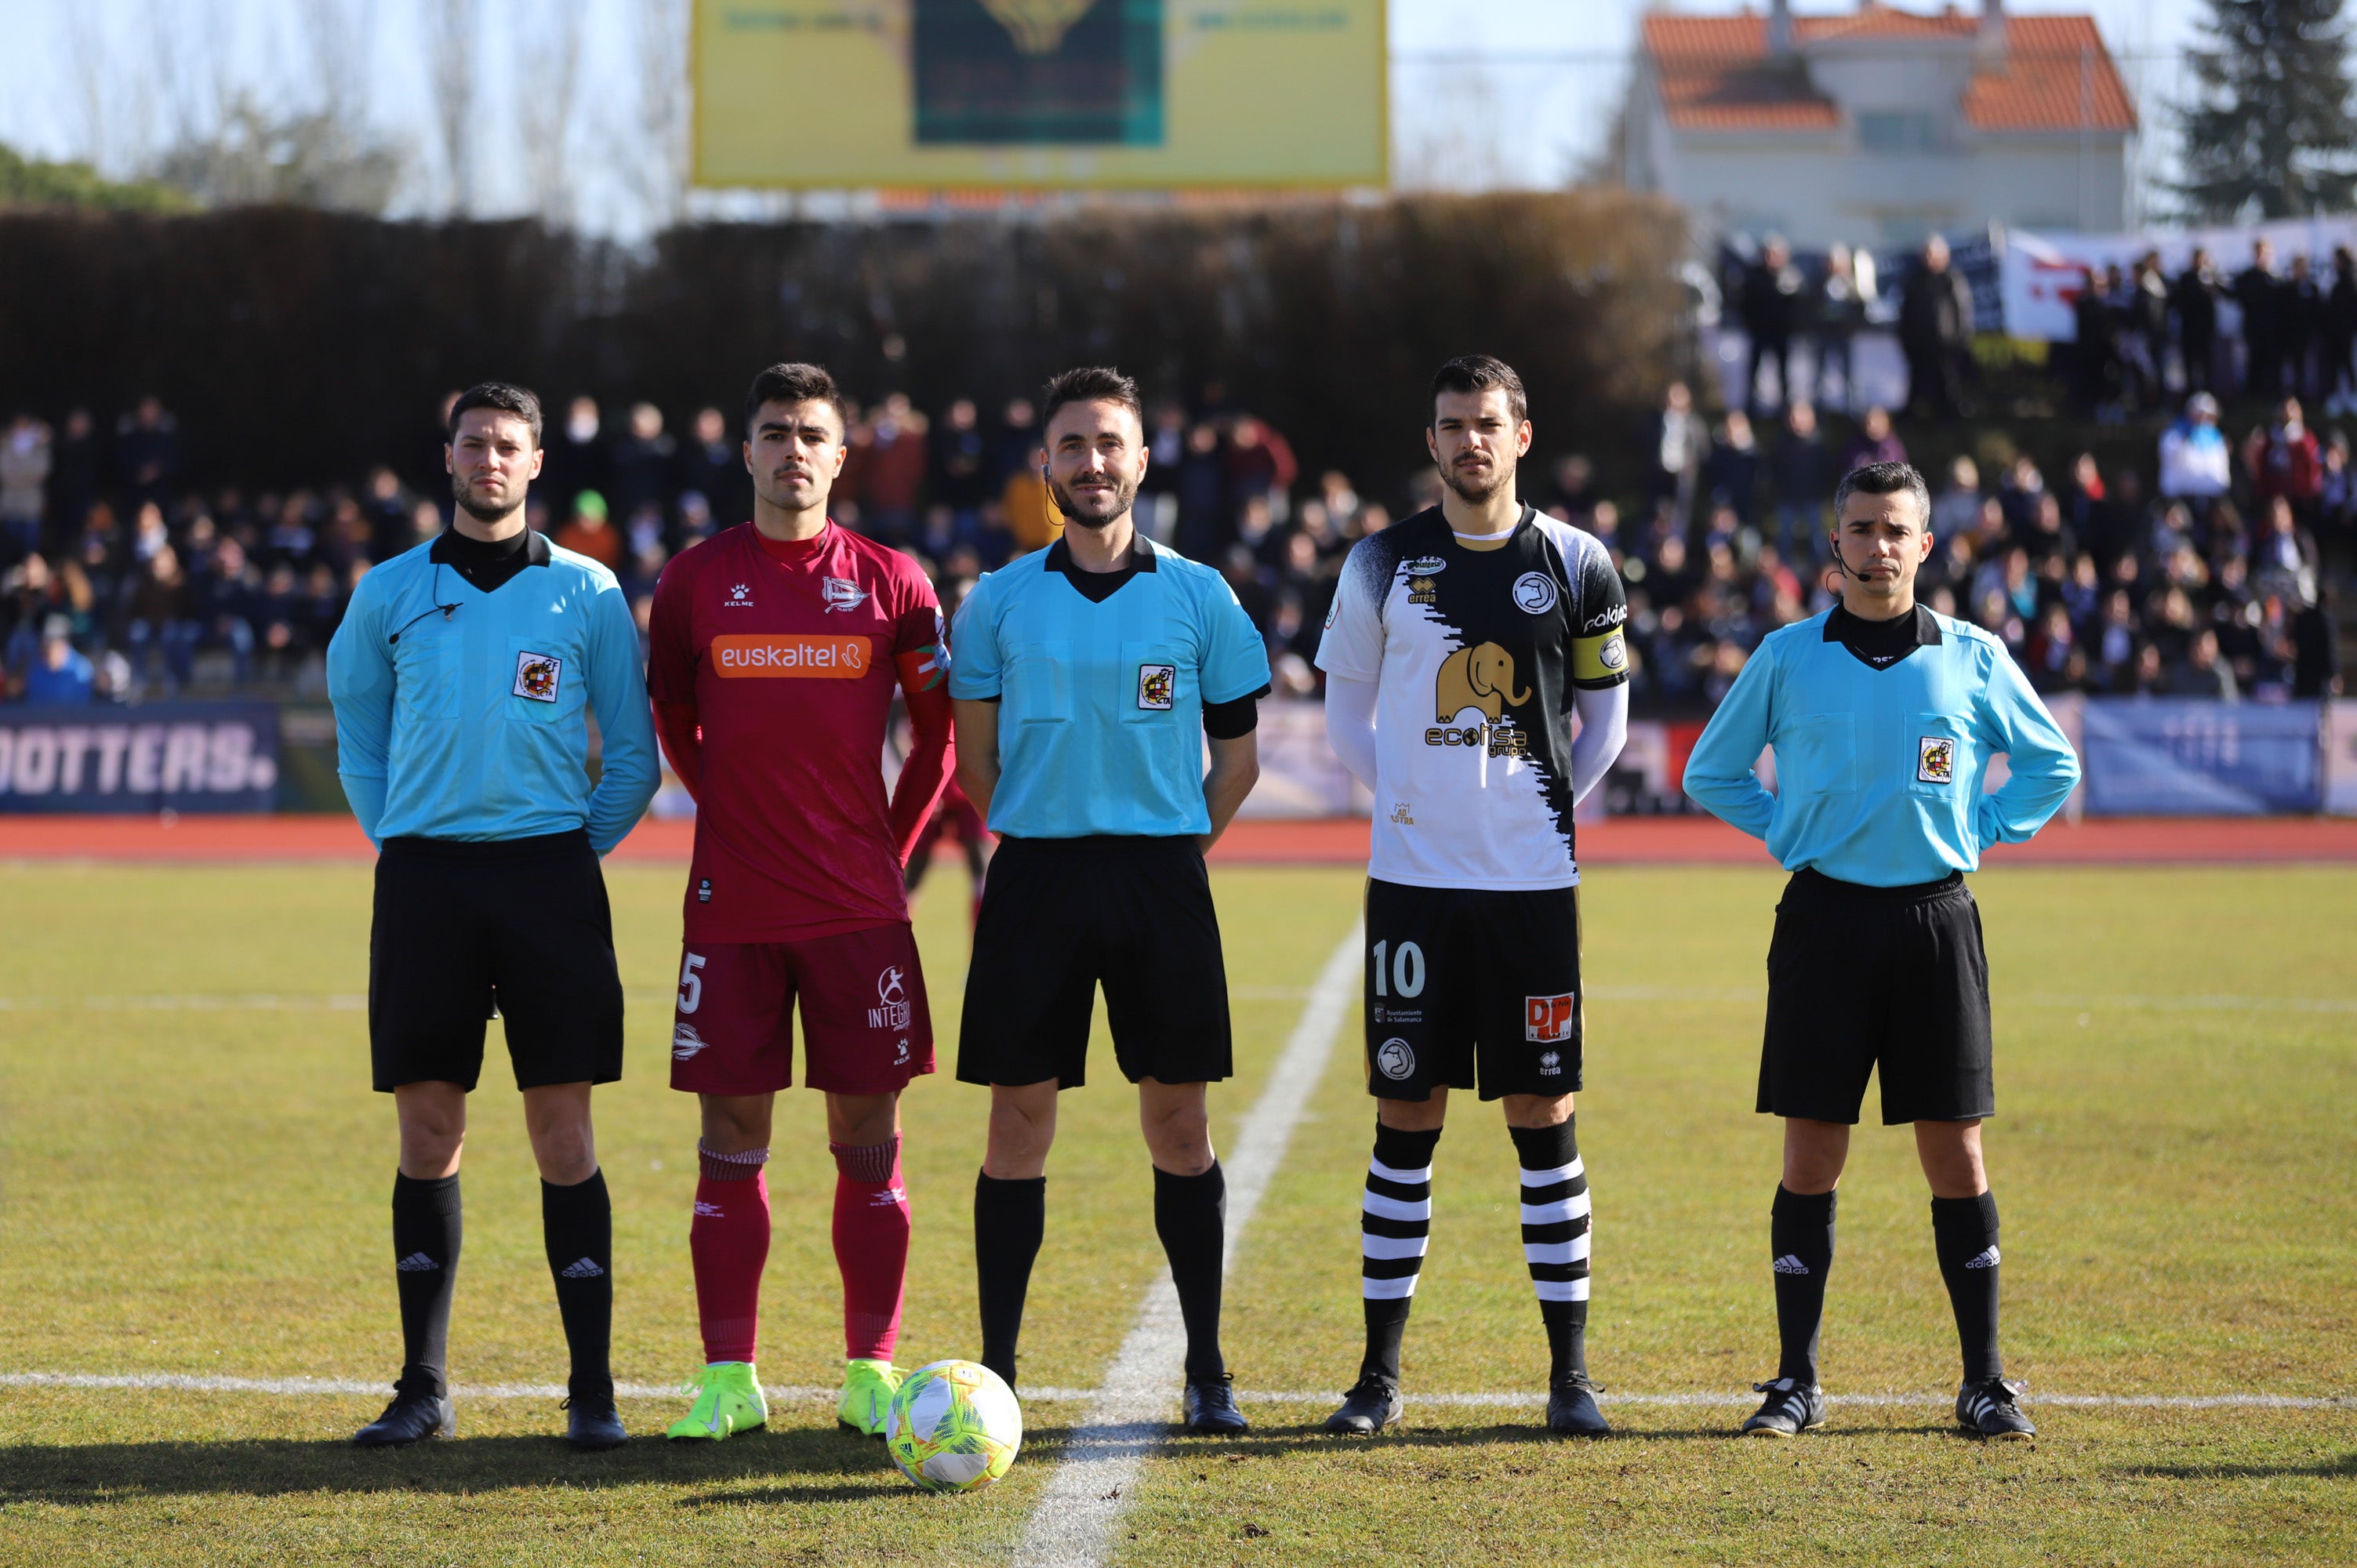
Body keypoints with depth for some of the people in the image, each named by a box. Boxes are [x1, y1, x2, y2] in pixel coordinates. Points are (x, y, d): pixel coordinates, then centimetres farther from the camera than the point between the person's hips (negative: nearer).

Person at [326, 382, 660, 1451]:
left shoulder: (587, 593, 4)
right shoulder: (391, 592, 8)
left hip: (548, 875, -1)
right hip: (424, 877, 1)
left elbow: (633, 749, 9)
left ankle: (592, 1389, 0)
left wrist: (587, 843, 1)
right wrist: (388, 836, 10)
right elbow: (357, 729, 20)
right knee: (428, 1129, 2)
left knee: (563, 1131, -3)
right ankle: (424, 1385, 9)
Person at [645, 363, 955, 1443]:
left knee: (867, 1131, 2)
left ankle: (872, 1373, 9)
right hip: (731, 907, 0)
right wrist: (733, 815, 10)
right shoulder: (694, 579, 4)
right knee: (731, 1136, 1)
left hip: (858, 906, 0)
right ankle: (727, 1378, 6)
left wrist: (889, 847, 7)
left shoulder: (889, 582, 3)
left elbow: (939, 732, 10)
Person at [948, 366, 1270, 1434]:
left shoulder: (1196, 596, 4)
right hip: (1034, 876, 0)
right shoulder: (1000, 601, 5)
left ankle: (1207, 1373, 10)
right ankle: (995, 1372, 5)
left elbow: (1237, 754, 9)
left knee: (1177, 1119, 2)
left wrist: (1174, 847, 5)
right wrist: (1036, 839, 9)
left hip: (1161, 875, 0)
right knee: (1018, 1118, 0)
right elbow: (975, 756, 12)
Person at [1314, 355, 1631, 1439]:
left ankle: (1569, 1372, 7)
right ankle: (1381, 1371, 9)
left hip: (1532, 879, 0)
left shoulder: (1575, 566, 2)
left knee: (1544, 1114, 1)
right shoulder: (1384, 564, 3)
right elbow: (1345, 702, 14)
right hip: (1413, 874, 0)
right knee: (1405, 1116, 2)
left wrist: (1553, 806, 6)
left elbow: (1606, 707, 13)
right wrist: (1400, 798, 4)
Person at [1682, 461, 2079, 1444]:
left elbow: (2051, 765, 15)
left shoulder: (1974, 659, 4)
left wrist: (1978, 833, 5)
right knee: (1811, 1157, 0)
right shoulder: (1787, 657, 4)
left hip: (1935, 920, 0)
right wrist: (1786, 832, 4)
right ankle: (1797, 1383, 7)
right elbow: (1710, 773, 15)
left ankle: (1985, 1383, 7)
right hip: (1824, 917, 0)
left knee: (1956, 1156, 0)